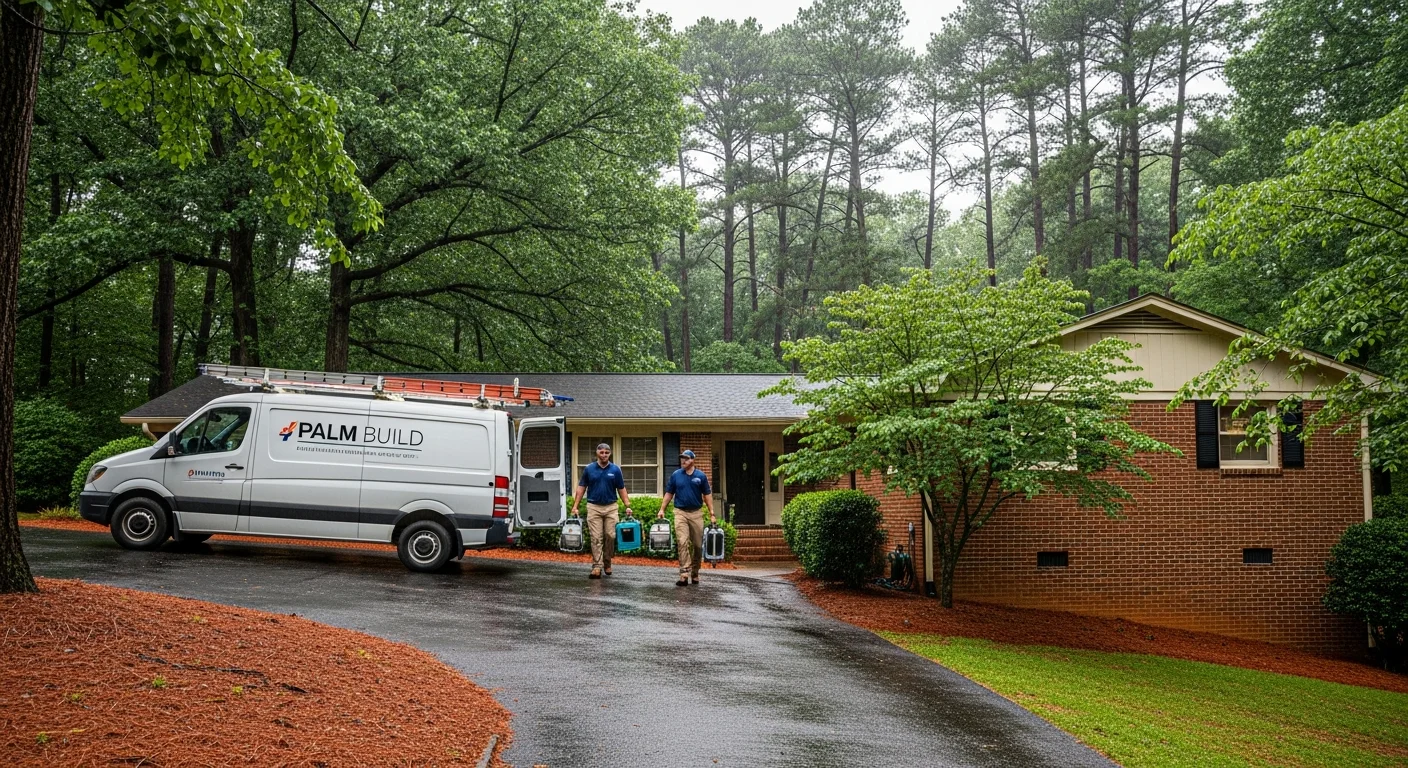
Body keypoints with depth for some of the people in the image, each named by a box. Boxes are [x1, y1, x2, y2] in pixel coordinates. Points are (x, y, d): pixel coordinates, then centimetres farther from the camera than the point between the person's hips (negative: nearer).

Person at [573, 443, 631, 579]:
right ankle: (597, 567, -2)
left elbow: (621, 489, 6)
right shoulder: (589, 469, 2)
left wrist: (628, 506, -1)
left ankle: (607, 563, 20)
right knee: (596, 538, -2)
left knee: (610, 536, 2)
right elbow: (581, 488, 6)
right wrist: (575, 506, 0)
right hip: (594, 507, -1)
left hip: (611, 507, 1)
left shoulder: (615, 470, 3)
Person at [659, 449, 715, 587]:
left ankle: (695, 573, 22)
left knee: (698, 545, 7)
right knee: (682, 543, -11)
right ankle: (684, 574, -16)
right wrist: (662, 510, 1)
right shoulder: (675, 475, 4)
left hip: (696, 513, 1)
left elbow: (707, 495, 5)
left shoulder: (700, 476, 2)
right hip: (680, 513, -1)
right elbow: (669, 494, 9)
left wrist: (712, 513, -1)